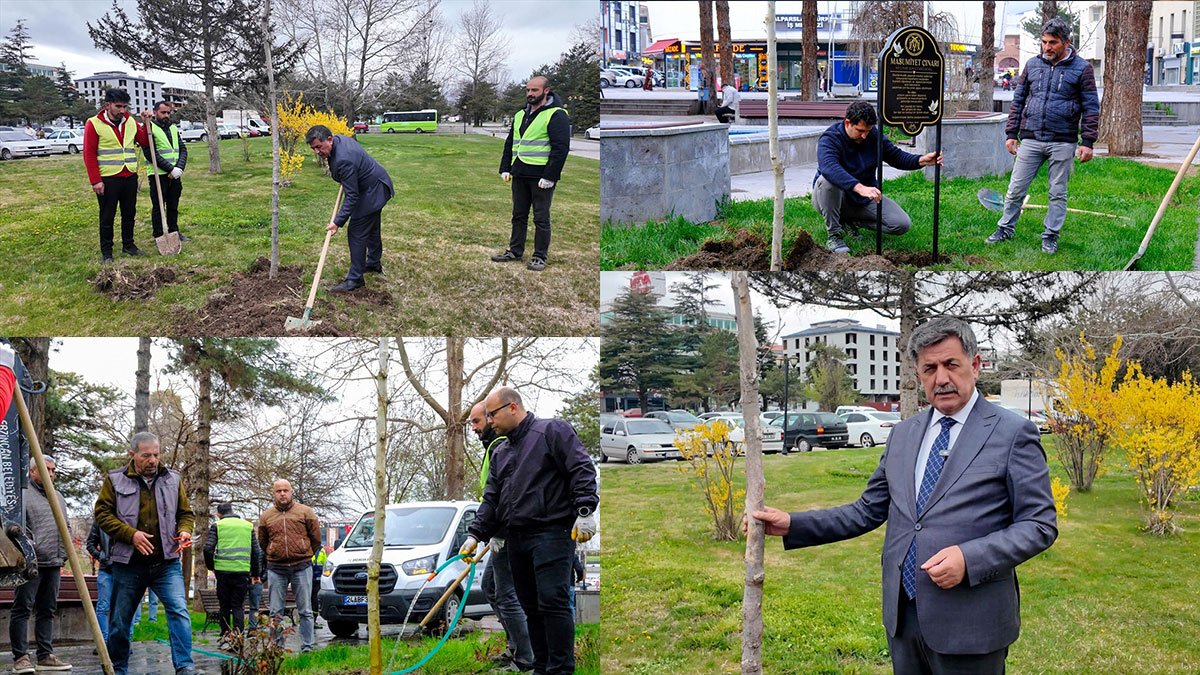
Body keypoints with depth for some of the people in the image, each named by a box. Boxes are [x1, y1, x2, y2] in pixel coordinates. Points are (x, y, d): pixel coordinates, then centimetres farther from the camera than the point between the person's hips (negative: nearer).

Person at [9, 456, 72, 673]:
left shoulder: (58, 498, 20)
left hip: (53, 564, 7)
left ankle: (45, 656, 13)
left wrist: (62, 554, 12)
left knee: (47, 610, 9)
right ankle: (20, 657, -2)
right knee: (23, 609, -4)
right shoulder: (22, 494, -4)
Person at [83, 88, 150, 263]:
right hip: (108, 179, -5)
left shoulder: (131, 122, 8)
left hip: (130, 177, 5)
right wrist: (95, 181, -15)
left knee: (129, 214, 13)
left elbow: (145, 141, 16)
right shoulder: (94, 124, -7)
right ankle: (106, 252, 9)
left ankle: (128, 245, 26)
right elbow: (89, 154, -9)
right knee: (107, 217, 2)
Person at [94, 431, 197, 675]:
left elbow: (185, 513, 17)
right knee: (120, 621, 10)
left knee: (179, 611, -17)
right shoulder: (115, 480, 1)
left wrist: (184, 531, -5)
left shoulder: (172, 479, 9)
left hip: (166, 563, 1)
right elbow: (103, 513, -2)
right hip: (128, 563, -1)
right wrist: (131, 534, -15)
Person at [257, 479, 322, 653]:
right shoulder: (266, 516, 8)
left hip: (302, 567, -2)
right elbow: (262, 543, 19)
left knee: (305, 611, 1)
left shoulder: (305, 512, 2)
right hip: (276, 569, 2)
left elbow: (316, 539, 8)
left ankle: (307, 647, 4)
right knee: (276, 613, 4)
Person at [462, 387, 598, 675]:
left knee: (552, 601, -13)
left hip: (552, 533, -8)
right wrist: (475, 534, 7)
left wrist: (585, 510, -19)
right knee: (531, 606, 8)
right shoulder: (501, 455, 23)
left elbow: (583, 468, -9)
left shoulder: (552, 430, 0)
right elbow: (491, 500, 20)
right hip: (516, 538, 8)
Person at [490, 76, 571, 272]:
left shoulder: (556, 115, -9)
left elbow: (561, 148, -15)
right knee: (519, 215, 13)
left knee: (541, 218, 0)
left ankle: (540, 256, 7)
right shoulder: (520, 115, 15)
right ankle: (515, 251, 22)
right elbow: (510, 144, 22)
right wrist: (505, 169, 11)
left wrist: (549, 176, -19)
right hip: (519, 175, 7)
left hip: (541, 177, -7)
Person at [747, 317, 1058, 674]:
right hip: (903, 616, 5)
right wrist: (793, 525, 5)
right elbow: (868, 511, 15)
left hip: (969, 623, -5)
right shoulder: (903, 434, 12)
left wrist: (969, 559, -20)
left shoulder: (1014, 433, -6)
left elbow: (1039, 525, -8)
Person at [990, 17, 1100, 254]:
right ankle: (1005, 229, 17)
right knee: (1016, 189, 4)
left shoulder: (1081, 68, 0)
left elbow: (1091, 107, 0)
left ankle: (1050, 236, 15)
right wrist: (1011, 133, 9)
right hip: (1030, 140, 3)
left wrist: (1087, 142, -6)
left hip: (1063, 142, -2)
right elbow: (1018, 100, 14)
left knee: (1058, 193, 5)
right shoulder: (1033, 64, 9)